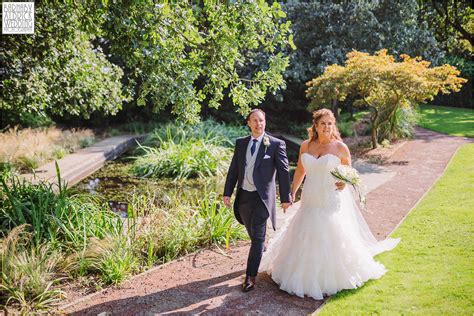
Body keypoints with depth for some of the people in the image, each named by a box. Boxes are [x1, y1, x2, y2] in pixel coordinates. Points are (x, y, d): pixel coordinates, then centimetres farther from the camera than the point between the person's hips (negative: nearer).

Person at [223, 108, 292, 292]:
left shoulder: (276, 144, -6)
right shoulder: (241, 143, 7)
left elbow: (283, 172, -5)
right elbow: (233, 169, 9)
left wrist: (285, 197, -7)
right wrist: (227, 193, 4)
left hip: (262, 197, -5)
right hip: (243, 196, 5)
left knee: (257, 237, -5)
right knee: (253, 234, 21)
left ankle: (250, 276, 3)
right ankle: (264, 257, 48)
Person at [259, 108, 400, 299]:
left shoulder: (340, 147, -7)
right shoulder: (305, 146, 2)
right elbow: (300, 171, 13)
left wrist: (345, 182, -15)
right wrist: (292, 193, 11)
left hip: (331, 202, -4)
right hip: (310, 201, 4)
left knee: (331, 238, 4)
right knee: (305, 239, 12)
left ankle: (333, 277, 25)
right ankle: (307, 275, 33)